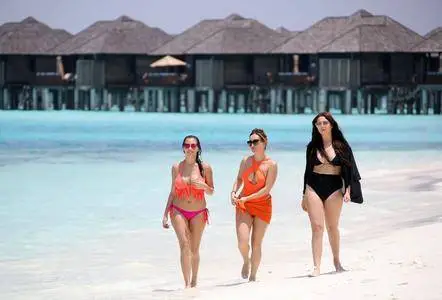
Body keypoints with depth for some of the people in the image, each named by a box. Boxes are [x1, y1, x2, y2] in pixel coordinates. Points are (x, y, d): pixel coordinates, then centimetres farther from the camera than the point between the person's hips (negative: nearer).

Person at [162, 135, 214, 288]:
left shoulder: (205, 168, -1)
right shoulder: (176, 167, 2)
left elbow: (211, 192, 6)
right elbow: (173, 192, 8)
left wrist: (203, 186, -16)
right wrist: (165, 214, 5)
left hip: (198, 213, 1)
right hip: (179, 211, -1)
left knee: (195, 249, 6)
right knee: (185, 245, -16)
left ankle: (194, 282, 20)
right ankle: (187, 283, -19)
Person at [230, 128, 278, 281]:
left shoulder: (271, 165, -10)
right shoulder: (246, 161, 2)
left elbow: (266, 189, -15)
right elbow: (239, 179, 17)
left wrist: (247, 198, -20)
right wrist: (234, 192, -3)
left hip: (262, 205, -2)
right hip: (243, 205, 2)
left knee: (256, 244, 2)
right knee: (242, 242, -13)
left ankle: (253, 276, 18)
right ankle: (246, 262, 19)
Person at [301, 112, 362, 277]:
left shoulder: (341, 146, 3)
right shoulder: (313, 146, 8)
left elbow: (349, 169, 3)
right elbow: (308, 171, 12)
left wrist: (348, 190, -8)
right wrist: (304, 196, 11)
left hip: (334, 189, -1)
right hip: (314, 188, 1)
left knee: (332, 227, 9)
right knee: (317, 227, -8)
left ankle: (336, 261, 28)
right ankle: (316, 266, -11)